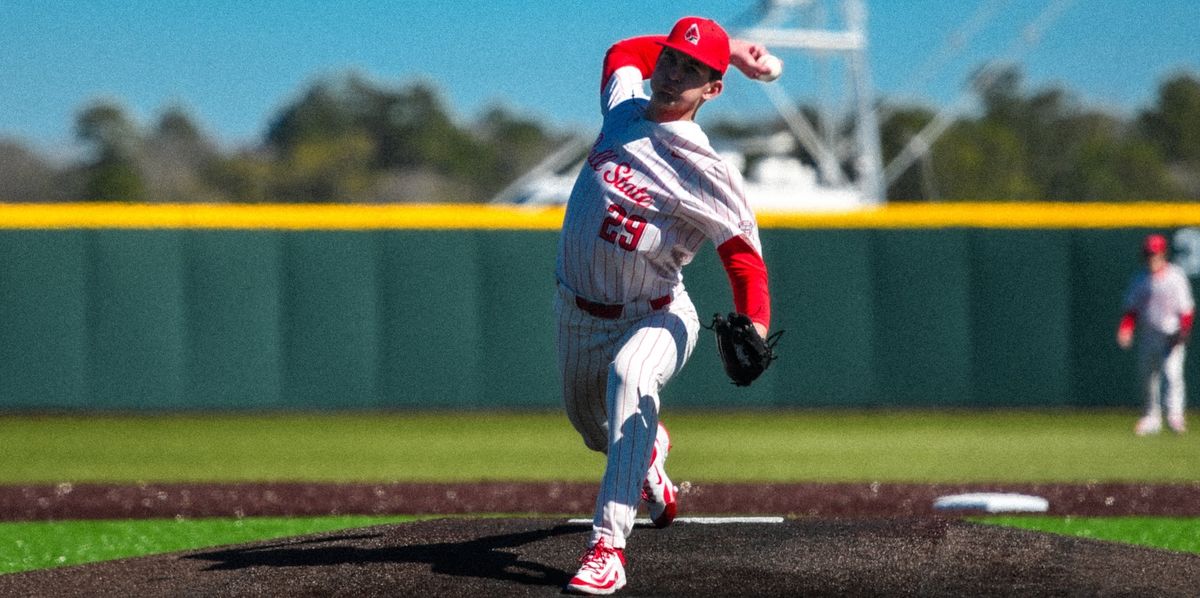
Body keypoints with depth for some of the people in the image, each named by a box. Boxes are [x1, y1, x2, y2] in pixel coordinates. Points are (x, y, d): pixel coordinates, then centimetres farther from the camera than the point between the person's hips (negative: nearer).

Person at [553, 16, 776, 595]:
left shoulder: (705, 171, -19)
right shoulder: (623, 106, -2)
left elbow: (743, 252, -23)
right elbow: (624, 51, 21)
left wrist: (754, 327, -42)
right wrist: (724, 45, 18)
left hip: (654, 317, -7)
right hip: (579, 313, 7)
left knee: (628, 375, -39)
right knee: (592, 425, 23)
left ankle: (608, 546, -44)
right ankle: (648, 453, 63)